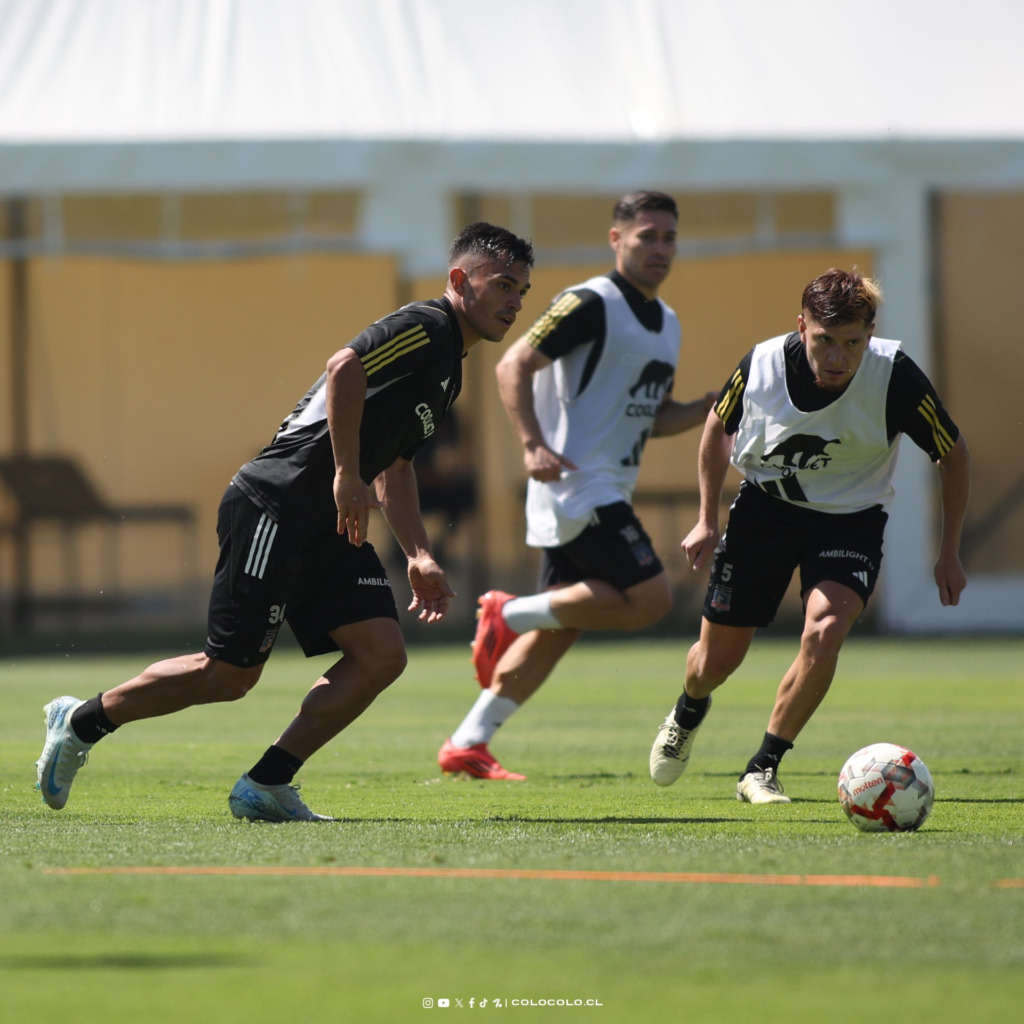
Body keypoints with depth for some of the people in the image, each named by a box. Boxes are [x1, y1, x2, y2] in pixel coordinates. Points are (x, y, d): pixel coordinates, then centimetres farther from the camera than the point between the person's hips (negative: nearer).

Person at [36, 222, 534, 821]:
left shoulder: (450, 371, 20)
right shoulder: (424, 326, -12)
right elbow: (345, 368, -29)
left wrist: (420, 557, 20)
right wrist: (347, 475, -26)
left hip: (331, 527, 10)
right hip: (276, 507, -10)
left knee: (382, 654, -6)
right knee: (231, 673, -5)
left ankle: (265, 787, 0)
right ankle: (82, 722, 16)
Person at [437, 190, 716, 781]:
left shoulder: (667, 323, 18)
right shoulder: (591, 305, -10)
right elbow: (514, 366, -13)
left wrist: (708, 409, 5)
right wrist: (534, 445, -24)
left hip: (607, 496, 9)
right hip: (577, 484, -9)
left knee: (560, 630, 8)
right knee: (649, 598, -17)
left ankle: (468, 744, 12)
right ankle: (511, 615, -4)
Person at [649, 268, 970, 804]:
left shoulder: (896, 376, -25)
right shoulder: (762, 364, -20)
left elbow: (953, 453, -8)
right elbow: (719, 424, 3)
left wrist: (949, 553, -5)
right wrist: (707, 519, 3)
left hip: (851, 517, -1)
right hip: (765, 506, 1)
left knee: (825, 629, -28)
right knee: (717, 658, 6)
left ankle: (762, 769, -10)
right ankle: (688, 712, 46)